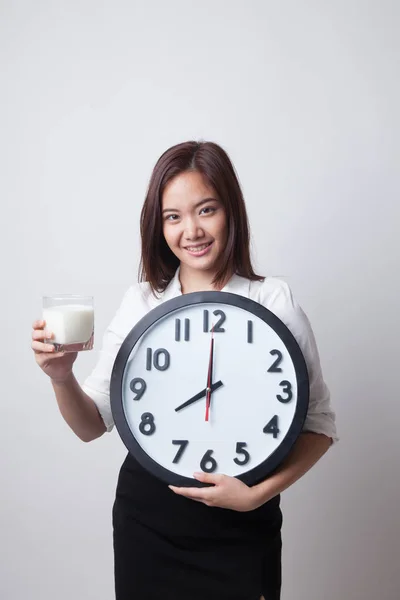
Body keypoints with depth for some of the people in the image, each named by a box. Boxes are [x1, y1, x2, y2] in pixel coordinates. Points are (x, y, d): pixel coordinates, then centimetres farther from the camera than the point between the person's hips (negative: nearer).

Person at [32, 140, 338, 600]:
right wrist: (62, 377, -19)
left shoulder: (273, 300, -12)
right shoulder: (141, 301, -4)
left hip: (241, 533, -2)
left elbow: (319, 424, -5)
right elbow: (92, 425, -1)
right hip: (145, 524, 3)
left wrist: (258, 494, -16)